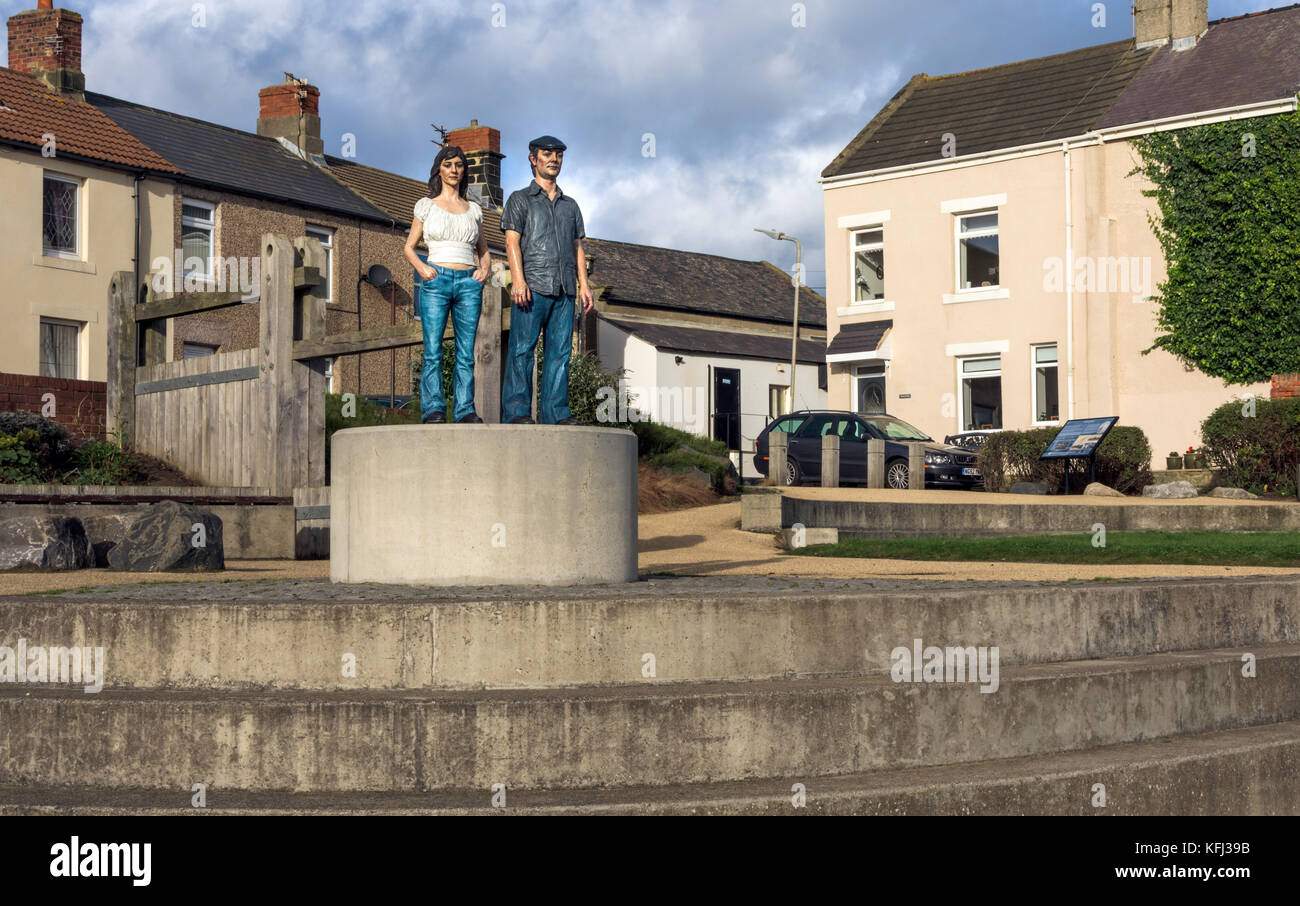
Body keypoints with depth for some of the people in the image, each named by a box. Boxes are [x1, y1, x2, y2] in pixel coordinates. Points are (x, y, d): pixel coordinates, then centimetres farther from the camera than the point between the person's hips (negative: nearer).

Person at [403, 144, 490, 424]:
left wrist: (484, 270, 4)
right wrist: (421, 267, -7)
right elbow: (409, 247, 13)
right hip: (436, 280, -2)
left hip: (469, 282, 2)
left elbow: (483, 250, 25)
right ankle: (433, 409, -8)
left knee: (466, 352, -2)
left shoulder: (474, 210, 17)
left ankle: (465, 410, -1)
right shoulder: (426, 205, 11)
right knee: (433, 351, -9)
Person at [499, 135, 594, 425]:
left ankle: (555, 412, 0)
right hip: (533, 286, -4)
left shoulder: (570, 205, 24)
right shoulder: (520, 199, 10)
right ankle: (516, 410, -9)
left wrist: (583, 284, 9)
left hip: (564, 289, 4)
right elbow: (512, 241, 0)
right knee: (522, 348, -8)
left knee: (559, 351, 0)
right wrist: (518, 280, -14)